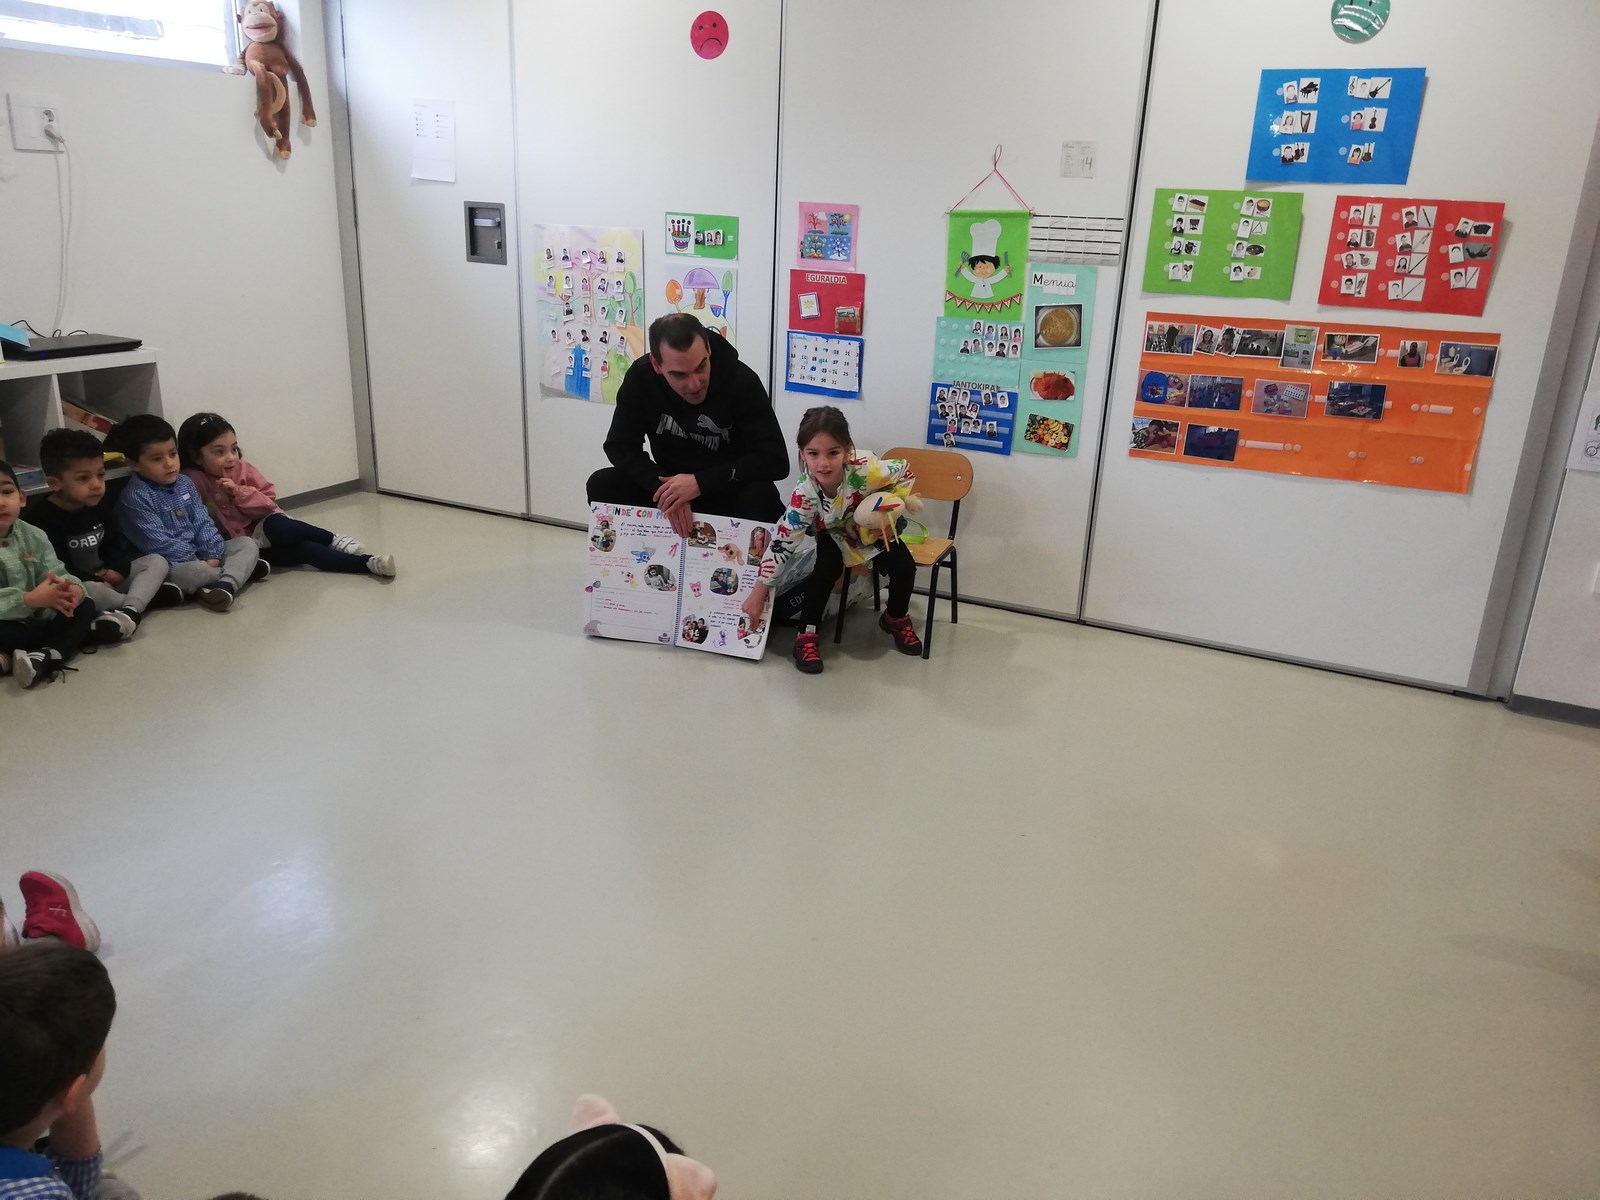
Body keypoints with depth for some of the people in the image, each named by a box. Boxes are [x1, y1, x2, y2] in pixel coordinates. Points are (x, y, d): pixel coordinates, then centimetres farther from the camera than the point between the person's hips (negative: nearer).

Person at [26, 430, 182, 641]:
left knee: (157, 561, -8)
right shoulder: (41, 517, -17)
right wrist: (95, 581, -23)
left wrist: (117, 569, -11)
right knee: (88, 591, -40)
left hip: (106, 578, 7)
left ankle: (130, 611, -32)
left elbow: (116, 543, 9)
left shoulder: (101, 506, 5)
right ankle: (151, 597, -19)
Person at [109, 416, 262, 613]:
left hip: (200, 553, 7)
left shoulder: (184, 483, 8)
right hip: (170, 563, -7)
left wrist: (212, 555, -10)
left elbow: (202, 523, 6)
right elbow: (158, 544, -19)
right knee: (186, 572, -38)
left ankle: (224, 586, -31)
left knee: (248, 543, -5)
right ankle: (244, 568, -15)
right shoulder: (135, 497, -14)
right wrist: (201, 562, -19)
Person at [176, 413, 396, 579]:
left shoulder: (242, 469, 0)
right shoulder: (191, 481, -13)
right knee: (302, 548, -26)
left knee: (277, 526, -35)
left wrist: (239, 492, -16)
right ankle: (367, 563, -30)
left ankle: (335, 541, -15)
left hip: (261, 531, 3)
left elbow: (269, 501, -1)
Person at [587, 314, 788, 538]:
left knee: (761, 497, -34)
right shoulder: (640, 376, -14)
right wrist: (666, 489, -27)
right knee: (602, 485, -19)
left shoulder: (741, 380, -21)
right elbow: (620, 446, -10)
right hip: (671, 484, 3)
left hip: (729, 492, -3)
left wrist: (699, 483, -30)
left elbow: (774, 459, -24)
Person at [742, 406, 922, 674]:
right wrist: (758, 592, -29)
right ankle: (806, 636, -11)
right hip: (836, 536, -1)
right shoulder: (804, 496, -35)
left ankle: (895, 618, 18)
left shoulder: (865, 469, -37)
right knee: (825, 569, -29)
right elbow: (782, 542, -30)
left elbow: (905, 471, -16)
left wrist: (892, 506, -25)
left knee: (904, 566, -14)